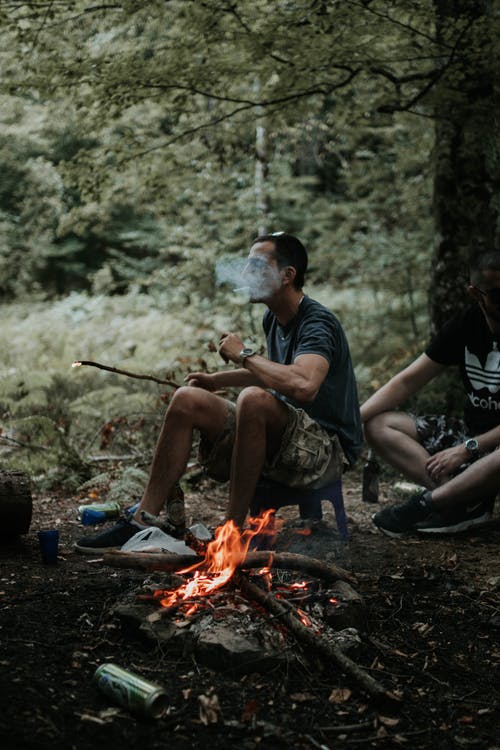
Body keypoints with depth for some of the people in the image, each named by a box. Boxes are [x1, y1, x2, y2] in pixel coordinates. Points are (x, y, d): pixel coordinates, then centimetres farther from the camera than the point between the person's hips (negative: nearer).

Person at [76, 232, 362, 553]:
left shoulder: (318, 322, -17)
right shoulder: (274, 319, 10)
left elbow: (303, 385, -38)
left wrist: (244, 354, -23)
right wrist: (217, 379, 18)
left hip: (327, 447, -9)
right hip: (282, 438, 9)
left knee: (254, 399, -36)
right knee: (187, 400, -2)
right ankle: (144, 520, -6)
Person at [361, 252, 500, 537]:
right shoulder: (466, 324, 2)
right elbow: (408, 381, 3)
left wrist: (468, 449, -23)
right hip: (471, 431, 7)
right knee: (378, 425, -8)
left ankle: (424, 504, -22)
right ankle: (468, 500, -25)